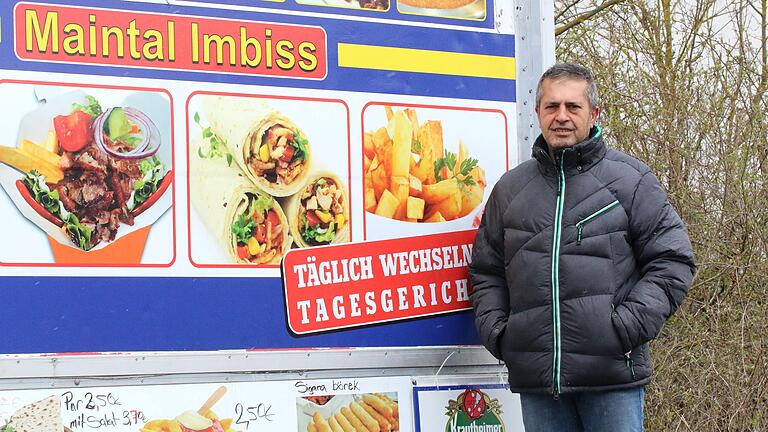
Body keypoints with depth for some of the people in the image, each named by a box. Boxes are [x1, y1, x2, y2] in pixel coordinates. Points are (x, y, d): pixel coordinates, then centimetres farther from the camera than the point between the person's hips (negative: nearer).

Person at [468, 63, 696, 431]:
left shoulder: (629, 178, 5)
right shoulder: (511, 188, 15)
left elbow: (672, 259, 2)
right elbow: (485, 270, 22)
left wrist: (629, 326, -9)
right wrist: (495, 331, 6)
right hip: (535, 377, 3)